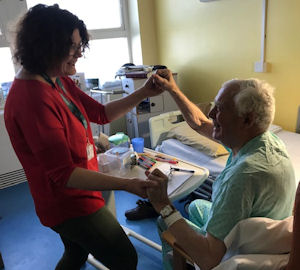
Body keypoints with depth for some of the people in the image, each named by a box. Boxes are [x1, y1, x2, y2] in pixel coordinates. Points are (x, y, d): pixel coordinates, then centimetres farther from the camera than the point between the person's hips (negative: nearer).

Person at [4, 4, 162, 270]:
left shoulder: (59, 81, 0)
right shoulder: (32, 99, -30)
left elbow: (101, 113, 6)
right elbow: (63, 174, -30)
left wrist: (144, 93, -4)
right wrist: (127, 184, -33)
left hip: (77, 196, 10)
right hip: (70, 205, -9)